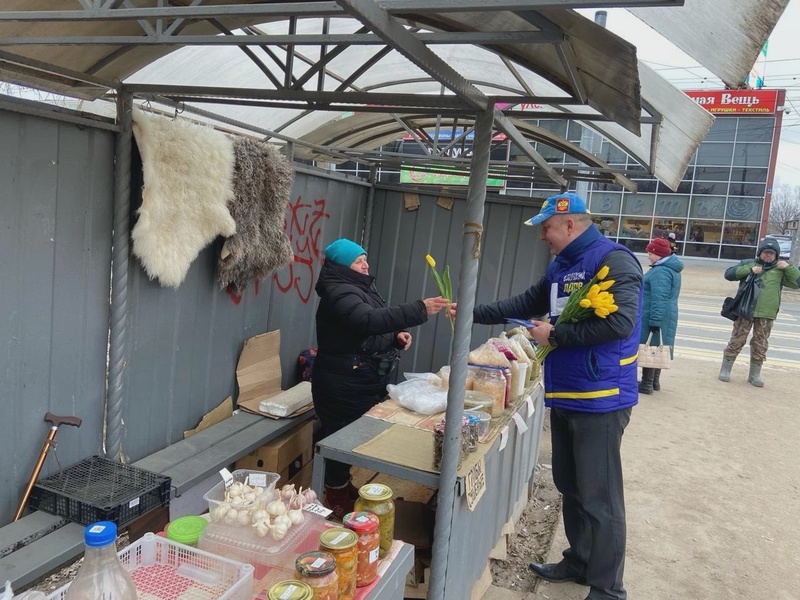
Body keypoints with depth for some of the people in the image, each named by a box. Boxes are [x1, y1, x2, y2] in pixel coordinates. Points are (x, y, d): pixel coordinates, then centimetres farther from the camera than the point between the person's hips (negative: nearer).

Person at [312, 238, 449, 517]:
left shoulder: (361, 287, 14)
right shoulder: (339, 293, -20)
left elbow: (373, 331, 23)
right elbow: (369, 321, -36)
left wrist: (396, 336, 1)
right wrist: (420, 309, -39)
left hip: (365, 380, 10)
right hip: (344, 383, -10)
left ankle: (344, 486, 34)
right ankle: (335, 499, 15)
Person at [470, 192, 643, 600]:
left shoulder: (614, 260, -13)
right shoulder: (560, 267, 14)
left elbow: (620, 322, -24)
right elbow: (524, 305, 22)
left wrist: (556, 335, -17)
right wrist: (473, 313, 15)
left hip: (600, 399, -9)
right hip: (564, 397, 9)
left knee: (600, 498, 0)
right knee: (570, 488, 19)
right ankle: (579, 562, 36)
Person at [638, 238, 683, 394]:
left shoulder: (661, 272, -20)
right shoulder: (671, 268, 15)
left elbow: (659, 300, -27)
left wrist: (654, 321, -28)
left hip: (653, 317, -11)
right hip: (666, 317, 11)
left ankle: (647, 384, 0)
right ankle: (654, 381, 26)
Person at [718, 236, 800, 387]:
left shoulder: (781, 270, 11)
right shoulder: (748, 263, 6)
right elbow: (728, 274, -3)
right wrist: (749, 270, -14)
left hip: (767, 315, 2)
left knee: (760, 346, 8)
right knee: (736, 341, 2)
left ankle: (755, 374, 21)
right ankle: (725, 370, 12)